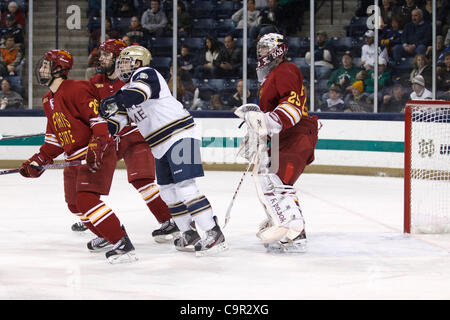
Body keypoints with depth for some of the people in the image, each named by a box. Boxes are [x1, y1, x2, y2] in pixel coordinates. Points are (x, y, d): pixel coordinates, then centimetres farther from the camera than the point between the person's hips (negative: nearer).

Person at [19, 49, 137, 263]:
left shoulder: (75, 90, -16)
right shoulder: (49, 101, 15)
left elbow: (100, 119, -22)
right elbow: (55, 138, 22)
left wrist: (96, 147, -31)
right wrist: (38, 161, 12)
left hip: (98, 153, -10)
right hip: (74, 157, 10)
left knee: (87, 199, -24)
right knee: (75, 204, 16)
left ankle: (123, 244, -24)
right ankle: (107, 236, 35)